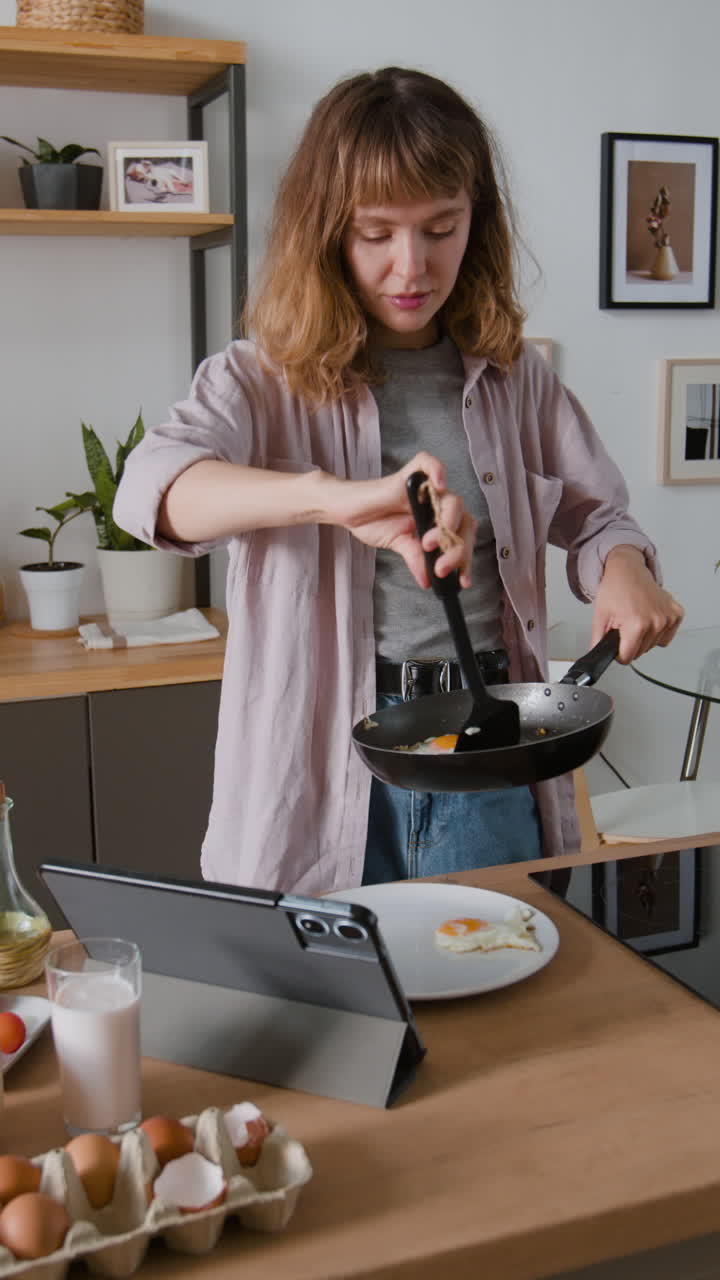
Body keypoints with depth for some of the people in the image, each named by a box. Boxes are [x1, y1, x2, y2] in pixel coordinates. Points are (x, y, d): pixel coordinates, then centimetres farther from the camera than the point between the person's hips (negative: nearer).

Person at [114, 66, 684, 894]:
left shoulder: (512, 376, 6)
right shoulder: (265, 379, -5)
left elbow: (595, 513, 15)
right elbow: (151, 487, -23)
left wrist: (623, 571, -11)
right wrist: (337, 497, -41)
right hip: (323, 761, -2)